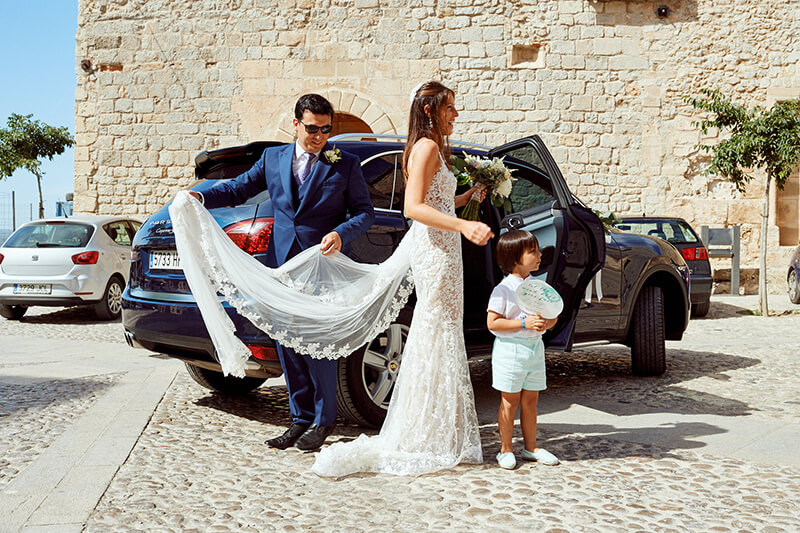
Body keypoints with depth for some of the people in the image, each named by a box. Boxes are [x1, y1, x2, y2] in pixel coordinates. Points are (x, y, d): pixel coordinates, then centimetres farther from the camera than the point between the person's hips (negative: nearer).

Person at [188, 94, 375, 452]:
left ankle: (324, 419, 14)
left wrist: (342, 233, -17)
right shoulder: (273, 158, 12)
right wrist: (202, 197, -3)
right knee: (287, 344, 8)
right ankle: (301, 418, 21)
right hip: (284, 267, 4)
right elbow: (240, 188, 13)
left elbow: (365, 212, 1)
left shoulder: (346, 165, 2)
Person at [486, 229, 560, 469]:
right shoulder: (503, 289, -12)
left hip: (535, 347, 6)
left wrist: (546, 323, -10)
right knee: (510, 401, 2)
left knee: (530, 400, 13)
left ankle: (531, 447, 25)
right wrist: (524, 323, -21)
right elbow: (492, 323, -15)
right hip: (510, 348, -6)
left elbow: (553, 315, 14)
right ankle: (506, 449, 14)